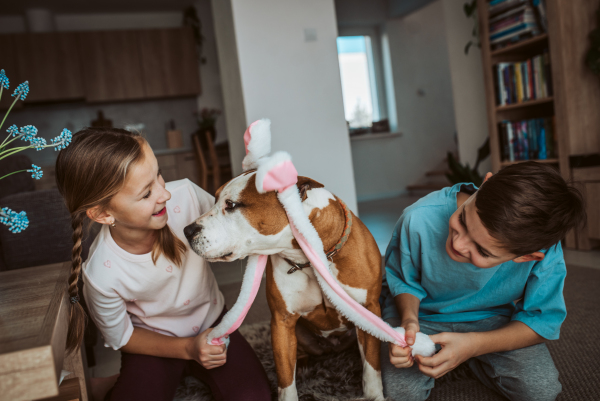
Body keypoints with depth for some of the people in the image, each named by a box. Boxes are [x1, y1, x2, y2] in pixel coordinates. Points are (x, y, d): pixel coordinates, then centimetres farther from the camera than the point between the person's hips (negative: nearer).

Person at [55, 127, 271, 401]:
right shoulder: (102, 274, -29)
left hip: (210, 322, 2)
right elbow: (120, 337, -9)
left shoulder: (184, 196, -25)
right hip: (153, 342, -2)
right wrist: (187, 348, -18)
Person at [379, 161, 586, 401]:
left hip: (490, 317, 2)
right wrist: (409, 318, -33)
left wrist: (473, 345, -32)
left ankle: (470, 360, 13)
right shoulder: (419, 220, -34)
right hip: (421, 310, -1)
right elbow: (403, 280, -12)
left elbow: (543, 320, -17)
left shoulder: (545, 250, -31)